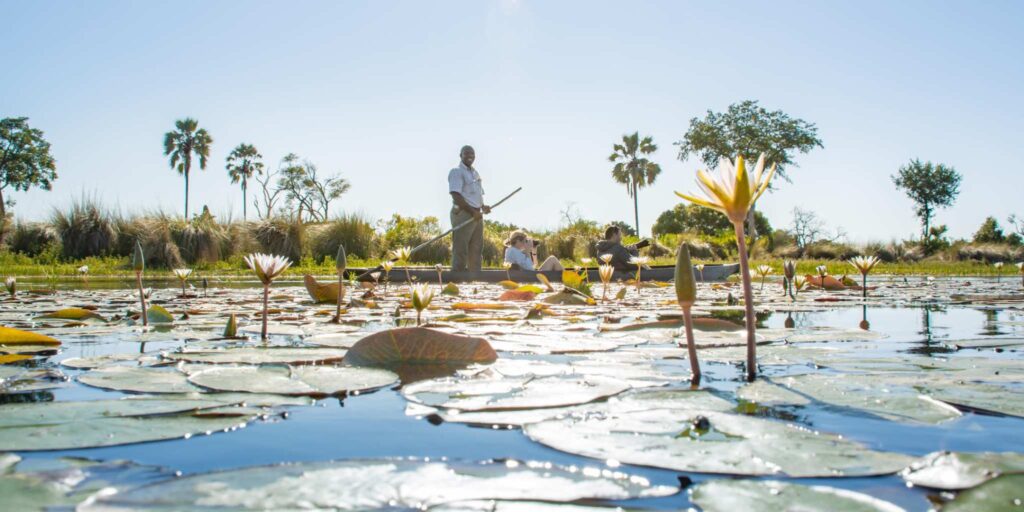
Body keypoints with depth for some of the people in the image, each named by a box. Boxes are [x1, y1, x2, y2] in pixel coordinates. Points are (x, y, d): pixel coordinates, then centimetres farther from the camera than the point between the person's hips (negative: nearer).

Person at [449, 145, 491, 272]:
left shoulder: (475, 173, 21)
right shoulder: (456, 172, -6)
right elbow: (456, 196, -17)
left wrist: (483, 207, 4)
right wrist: (473, 211, -20)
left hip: (477, 215, 9)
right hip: (463, 214, -9)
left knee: (476, 250, 9)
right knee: (460, 251, -9)